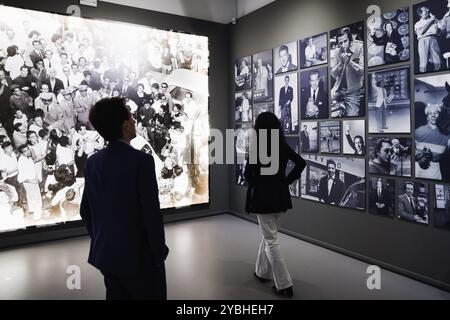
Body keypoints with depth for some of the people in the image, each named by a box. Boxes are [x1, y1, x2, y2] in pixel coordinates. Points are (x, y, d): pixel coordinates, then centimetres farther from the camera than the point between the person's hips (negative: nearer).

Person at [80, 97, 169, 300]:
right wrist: (159, 251, -7)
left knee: (116, 295, 20)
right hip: (139, 255, -6)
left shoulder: (93, 162, 0)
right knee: (151, 296, 12)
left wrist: (100, 241, 18)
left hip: (105, 254, 7)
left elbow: (85, 210, 6)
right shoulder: (142, 161, -20)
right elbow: (151, 212, -20)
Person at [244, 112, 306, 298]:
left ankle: (284, 285, 5)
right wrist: (286, 181, 9)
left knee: (271, 241, 2)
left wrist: (254, 183, 3)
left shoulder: (258, 146, -14)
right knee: (269, 235, 21)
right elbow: (301, 163, 10)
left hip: (263, 197, -6)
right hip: (280, 196, 6)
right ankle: (262, 272, 36)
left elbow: (248, 174, -18)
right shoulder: (283, 145, 4)